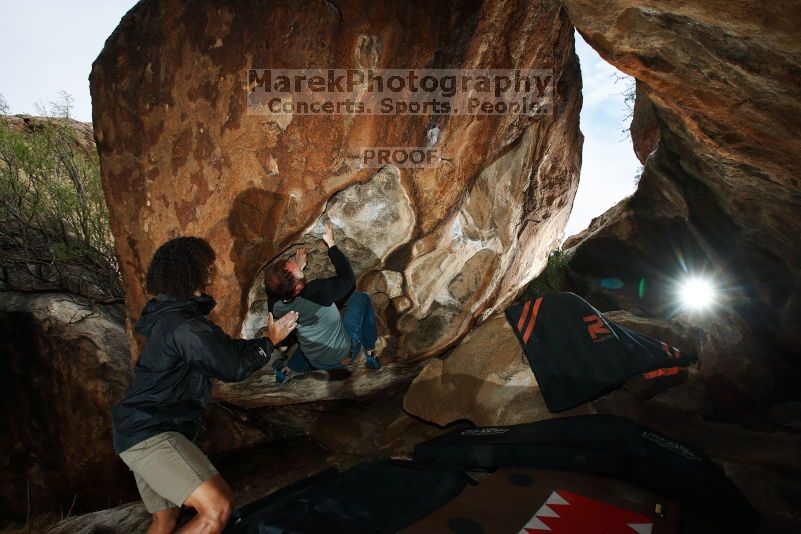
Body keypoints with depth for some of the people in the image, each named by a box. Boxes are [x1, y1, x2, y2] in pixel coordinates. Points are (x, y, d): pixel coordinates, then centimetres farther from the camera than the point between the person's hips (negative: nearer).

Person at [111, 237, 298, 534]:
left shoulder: (172, 315, 12)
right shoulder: (185, 325, -21)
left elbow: (223, 348, 21)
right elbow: (234, 367, -12)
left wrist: (265, 341, 25)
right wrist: (270, 341, 3)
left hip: (144, 431, 11)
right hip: (151, 434, -11)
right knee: (218, 507, -22)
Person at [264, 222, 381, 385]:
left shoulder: (275, 306, -19)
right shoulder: (317, 292, -35)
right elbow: (348, 278, -18)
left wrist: (297, 267, 4)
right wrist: (331, 243, -12)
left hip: (316, 363, 6)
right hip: (345, 355, -5)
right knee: (360, 297, 11)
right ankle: (371, 355, 16)